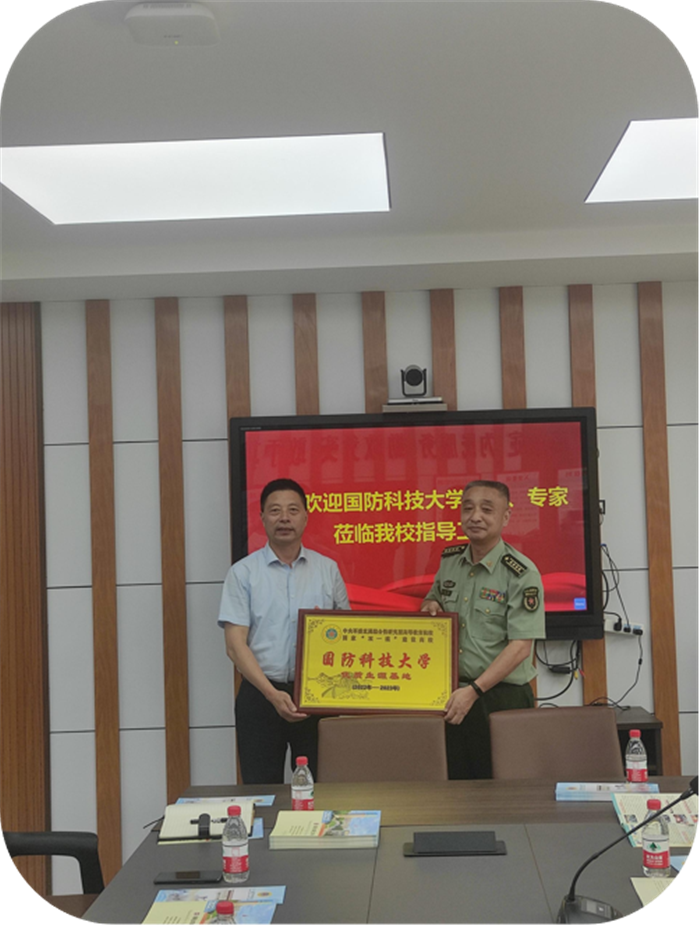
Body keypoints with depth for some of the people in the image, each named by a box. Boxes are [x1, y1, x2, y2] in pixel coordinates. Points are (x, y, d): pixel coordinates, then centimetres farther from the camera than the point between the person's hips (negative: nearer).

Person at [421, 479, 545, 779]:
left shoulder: (522, 574, -12)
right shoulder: (449, 560, 7)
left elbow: (520, 647, -17)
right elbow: (434, 597, 27)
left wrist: (474, 690, -23)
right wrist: (429, 605, 2)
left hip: (501, 697, -5)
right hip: (452, 697, 5)